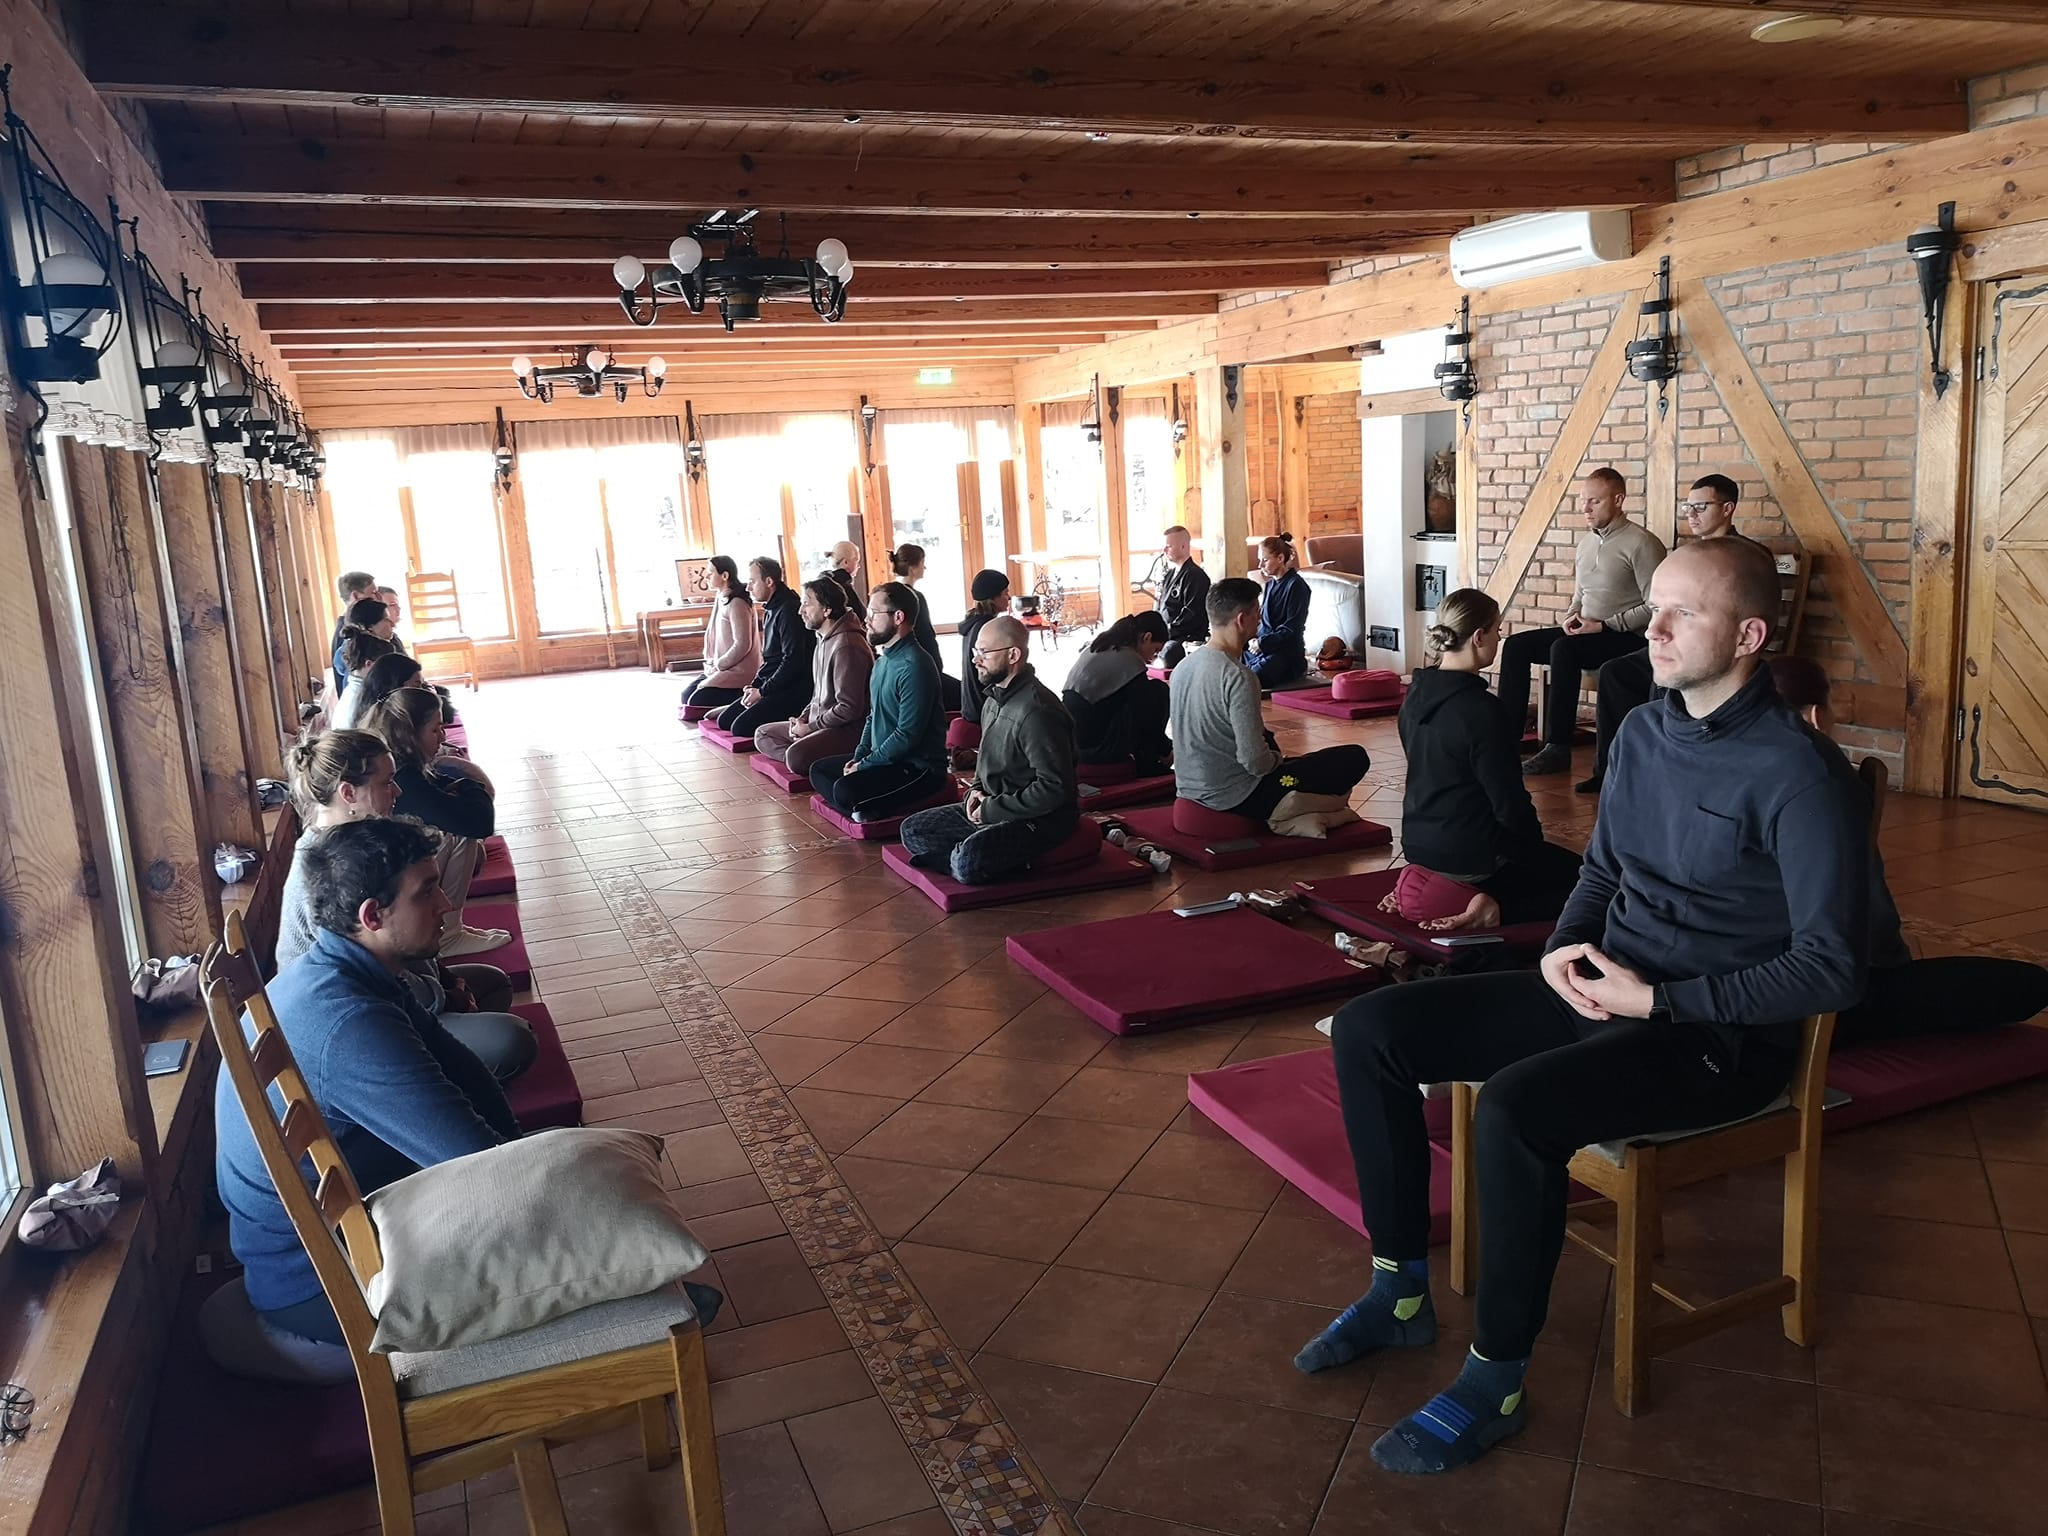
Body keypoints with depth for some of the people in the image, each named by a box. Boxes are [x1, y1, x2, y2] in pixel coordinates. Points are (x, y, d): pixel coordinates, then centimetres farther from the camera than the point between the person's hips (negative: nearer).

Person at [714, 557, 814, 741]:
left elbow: (793, 661, -22)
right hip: (772, 685, 10)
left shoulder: (788, 610, -17)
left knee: (741, 727, -20)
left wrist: (762, 691, -15)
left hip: (793, 689, -10)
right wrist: (754, 685, 7)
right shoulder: (771, 611, 16)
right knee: (724, 721, 7)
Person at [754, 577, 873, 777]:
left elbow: (849, 708, -24)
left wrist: (811, 727, -13)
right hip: (819, 723, 11)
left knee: (796, 756, -33)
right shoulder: (824, 638, 11)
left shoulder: (847, 646, -21)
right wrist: (803, 718, 4)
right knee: (762, 735, 12)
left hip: (848, 730, -11)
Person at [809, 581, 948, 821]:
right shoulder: (884, 659, 12)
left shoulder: (914, 666, -20)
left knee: (846, 790, -28)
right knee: (819, 770, 14)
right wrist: (859, 756, 5)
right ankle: (872, 808, -3)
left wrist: (864, 765, -16)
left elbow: (907, 736, -24)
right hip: (883, 759, 11)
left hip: (919, 769, -11)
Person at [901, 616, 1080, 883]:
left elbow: (1055, 788, -25)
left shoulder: (1037, 711, -22)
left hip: (1041, 819, -10)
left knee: (968, 860, -35)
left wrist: (992, 809, -18)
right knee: (912, 830, 4)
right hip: (993, 808, 10)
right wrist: (976, 790, 3)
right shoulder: (994, 700, 9)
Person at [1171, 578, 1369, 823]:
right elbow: (1255, 762, -25)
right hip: (1236, 800, -8)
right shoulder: (1239, 678, -22)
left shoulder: (1182, 667, 2)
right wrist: (1277, 759, -2)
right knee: (1355, 758, -4)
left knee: (1267, 738, 36)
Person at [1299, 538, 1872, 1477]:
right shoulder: (1642, 733, 6)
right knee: (1368, 1031, -4)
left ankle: (1495, 1382, -13)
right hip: (1603, 989, 8)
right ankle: (1402, 1291, 7)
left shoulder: (1799, 776, -17)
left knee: (1512, 1108, -35)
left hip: (1718, 1036, -8)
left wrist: (1655, 1001, -19)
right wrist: (1564, 948, -2)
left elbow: (1834, 969, -18)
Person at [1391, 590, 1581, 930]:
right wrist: (1535, 844, 1)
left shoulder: (1417, 695, 1)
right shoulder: (1479, 710, -23)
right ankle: (1497, 907, -10)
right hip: (1471, 855, -8)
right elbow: (1509, 802, -20)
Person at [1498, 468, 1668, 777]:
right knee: (1515, 646, -8)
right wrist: (1572, 615, 4)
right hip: (1585, 633, 8)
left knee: (1564, 649, -34)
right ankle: (1506, 736, -10)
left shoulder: (1642, 543, -11)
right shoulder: (1586, 541, 15)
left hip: (1627, 638, -8)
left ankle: (1557, 748, -29)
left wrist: (1604, 626, -18)